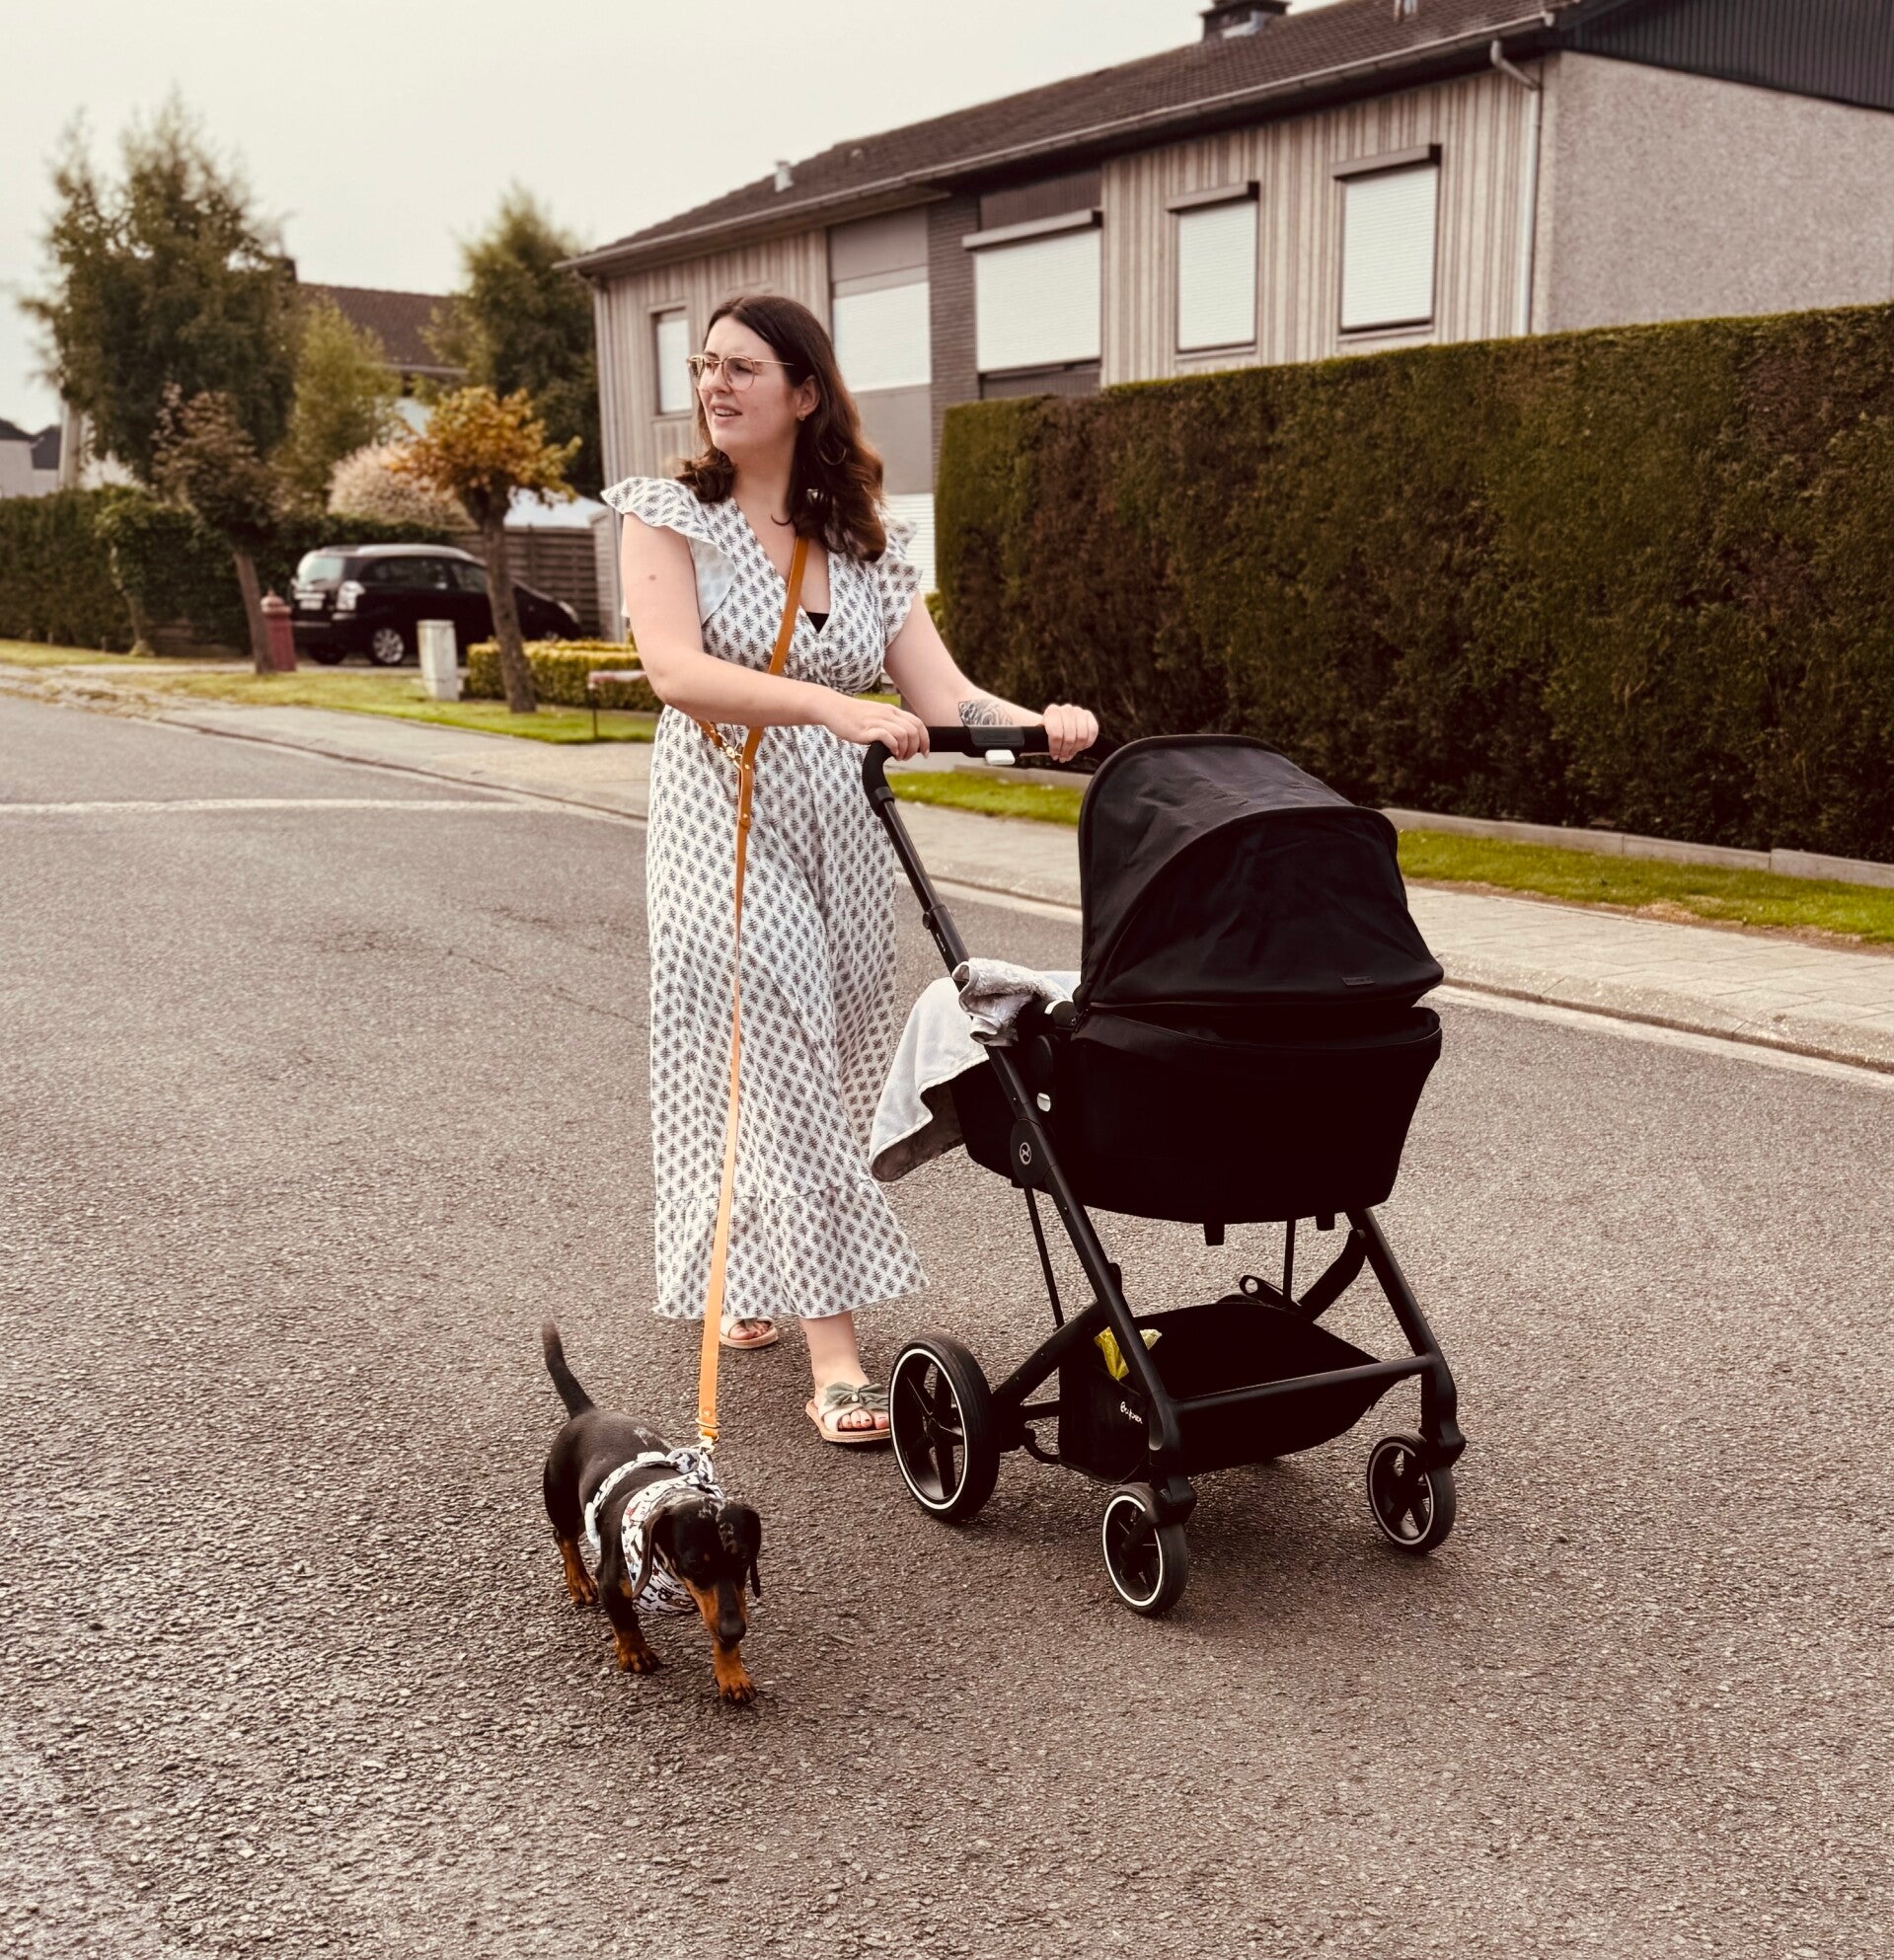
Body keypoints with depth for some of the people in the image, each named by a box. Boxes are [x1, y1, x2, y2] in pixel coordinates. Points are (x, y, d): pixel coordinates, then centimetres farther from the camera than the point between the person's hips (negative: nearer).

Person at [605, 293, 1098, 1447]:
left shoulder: (865, 543, 7)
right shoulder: (672, 517, -2)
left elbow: (942, 695, -1)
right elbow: (677, 671, -20)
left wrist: (1038, 723, -23)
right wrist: (832, 706, -34)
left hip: (847, 833, 4)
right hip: (727, 825, -4)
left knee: (831, 1076, 12)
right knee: (779, 1071, -10)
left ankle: (746, 1278, 37)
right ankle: (834, 1356, -9)